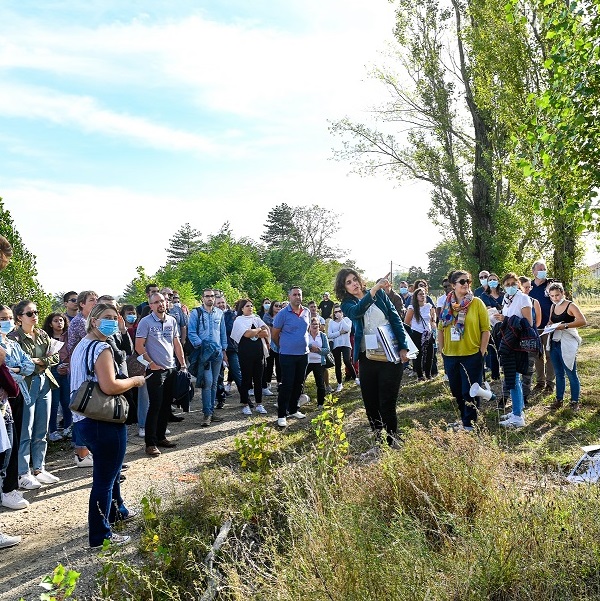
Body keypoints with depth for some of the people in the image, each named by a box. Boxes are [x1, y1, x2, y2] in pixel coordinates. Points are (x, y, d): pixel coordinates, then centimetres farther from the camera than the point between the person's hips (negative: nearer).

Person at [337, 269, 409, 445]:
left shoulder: (380, 294, 4)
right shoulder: (347, 304, 3)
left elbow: (396, 319, 4)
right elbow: (357, 310, -21)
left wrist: (403, 347, -5)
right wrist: (374, 288, -35)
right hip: (367, 359, 2)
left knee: (387, 404, -5)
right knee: (370, 404, 7)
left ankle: (392, 441, 6)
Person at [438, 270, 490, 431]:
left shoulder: (477, 303, -4)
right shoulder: (447, 304, 5)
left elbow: (485, 329, -4)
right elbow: (441, 329, 10)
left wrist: (482, 352, -7)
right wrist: (441, 351, 6)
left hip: (472, 355, -4)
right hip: (450, 356, 4)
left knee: (470, 392, 1)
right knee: (456, 391, 16)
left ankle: (470, 424, 14)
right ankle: (464, 417, 34)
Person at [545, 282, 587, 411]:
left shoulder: (570, 306, -8)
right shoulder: (553, 307, 11)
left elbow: (583, 321, -19)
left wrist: (565, 325, -24)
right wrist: (550, 325, 2)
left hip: (566, 344, -6)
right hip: (554, 343, 6)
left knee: (571, 373, -1)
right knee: (558, 374, 13)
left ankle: (575, 402, 8)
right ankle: (559, 400, 21)